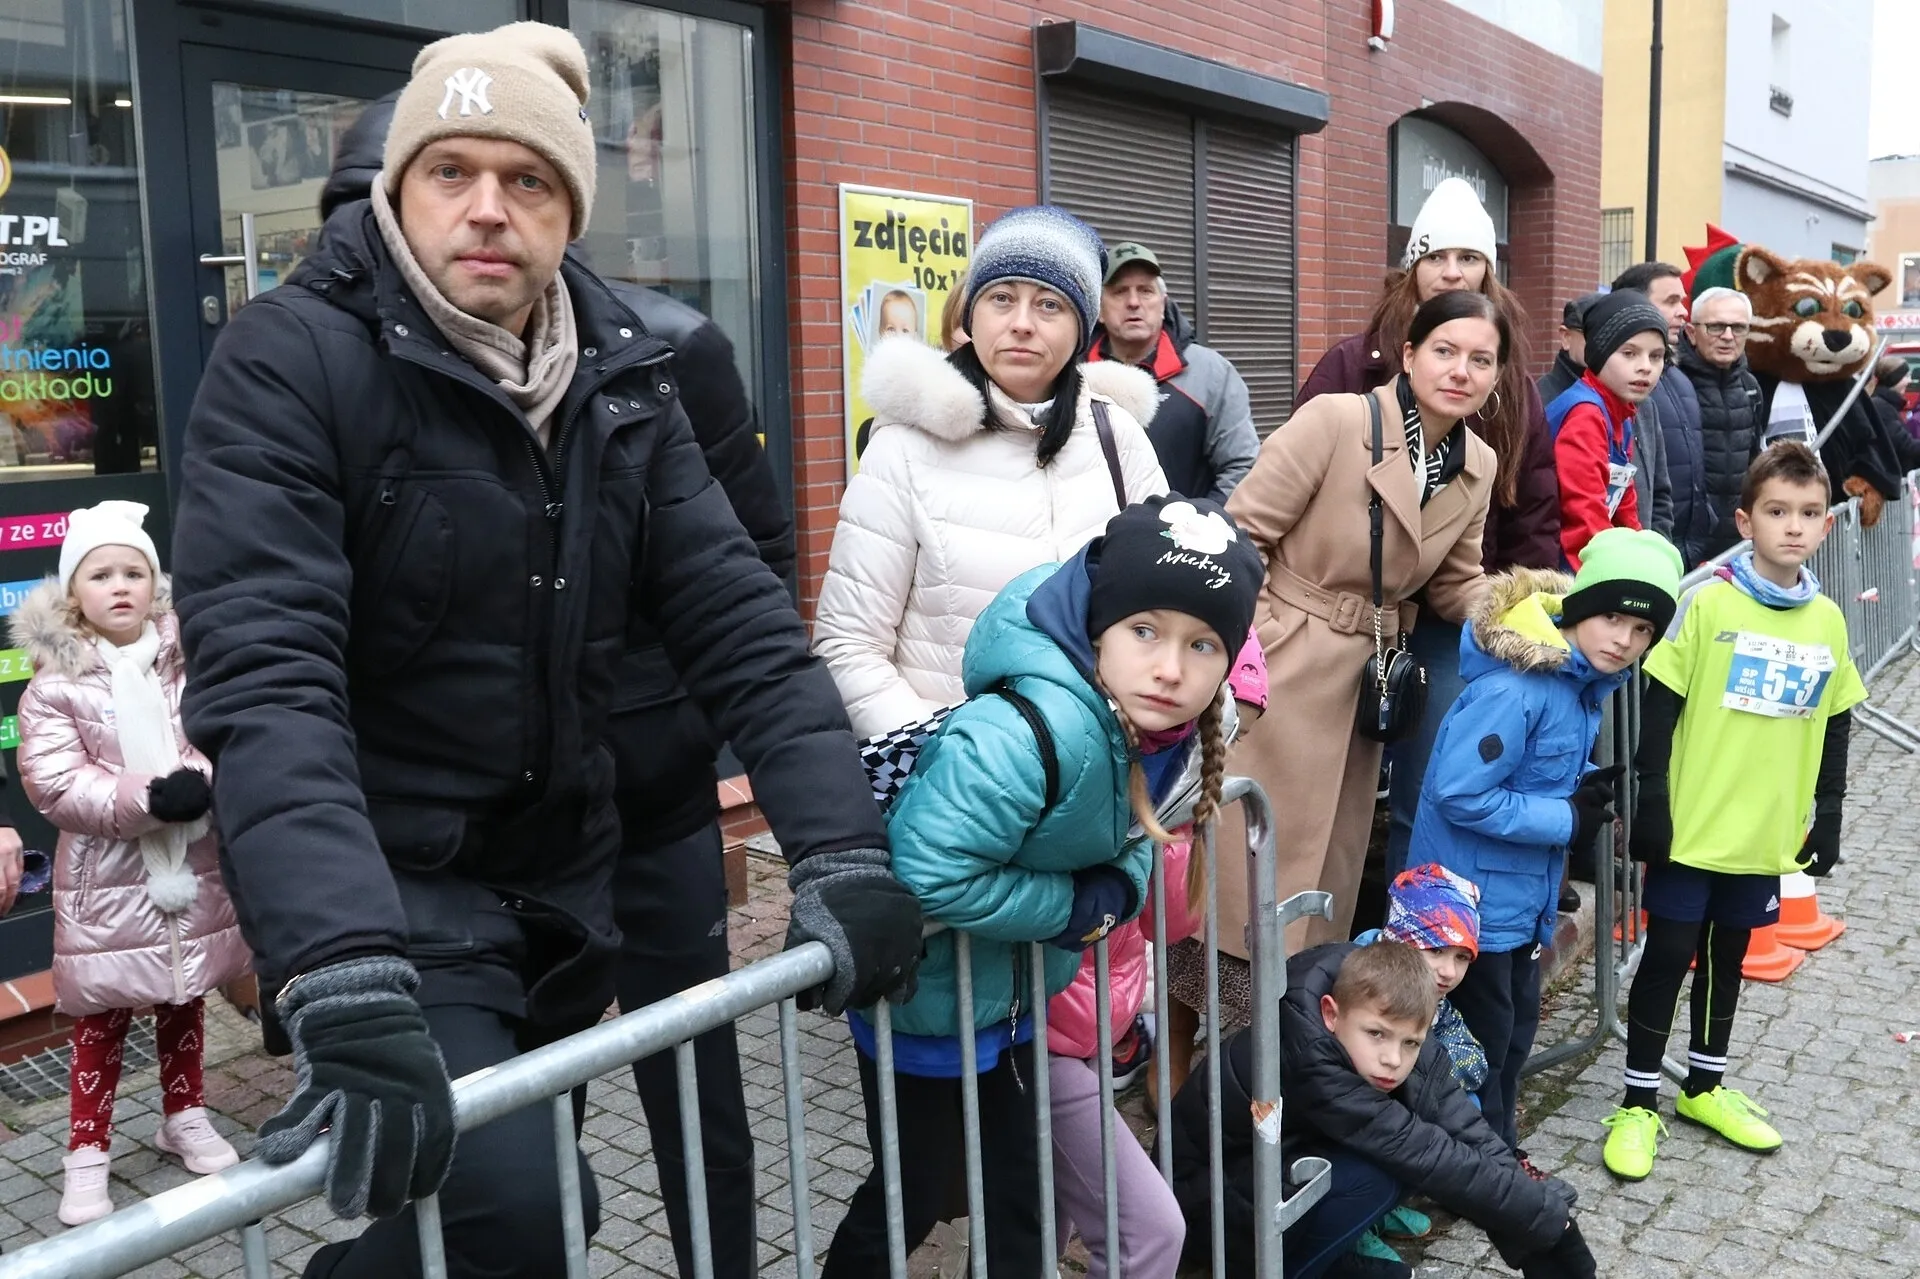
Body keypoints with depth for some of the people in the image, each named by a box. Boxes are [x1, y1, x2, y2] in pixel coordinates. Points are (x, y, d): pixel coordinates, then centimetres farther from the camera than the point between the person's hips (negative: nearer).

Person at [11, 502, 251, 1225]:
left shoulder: (190, 661, 0)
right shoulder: (55, 686, -8)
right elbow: (54, 785, -15)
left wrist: (203, 784, -23)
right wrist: (146, 797, -25)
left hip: (194, 871, 3)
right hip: (107, 883, -3)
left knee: (186, 1006, 18)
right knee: (100, 1024, 7)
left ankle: (184, 1117, 36)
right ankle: (87, 1152, 20)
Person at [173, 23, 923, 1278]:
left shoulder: (620, 375, 1)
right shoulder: (288, 363, -15)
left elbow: (737, 621, -4)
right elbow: (265, 676, -27)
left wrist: (843, 848, -15)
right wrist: (344, 980, -39)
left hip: (563, 879, 6)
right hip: (384, 880, -5)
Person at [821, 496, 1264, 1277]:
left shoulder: (1168, 724, -11)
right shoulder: (1032, 731, -38)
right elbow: (934, 874, -38)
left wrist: (1120, 890, -15)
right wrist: (1080, 907, -26)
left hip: (1015, 1001, 7)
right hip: (928, 997, -7)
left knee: (1018, 1207, 19)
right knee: (907, 1203, 13)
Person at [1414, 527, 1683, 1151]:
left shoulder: (1586, 680, 2)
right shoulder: (1516, 688, -28)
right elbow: (1458, 793, -29)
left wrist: (1587, 787, -6)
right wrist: (1566, 820, -21)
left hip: (1523, 893, 9)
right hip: (1475, 895, -9)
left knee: (1516, 1028, 21)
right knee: (1482, 1040, 5)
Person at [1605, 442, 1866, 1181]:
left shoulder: (1829, 622, 2)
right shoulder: (1708, 602, -11)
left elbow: (1833, 729, 11)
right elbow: (1661, 709, -10)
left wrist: (1828, 818, 10)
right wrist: (1652, 804, -12)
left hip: (1768, 835, 4)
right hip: (1692, 825, -4)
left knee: (1728, 956, 17)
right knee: (1668, 957, 3)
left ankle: (1704, 1087, 34)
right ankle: (1638, 1104, 15)